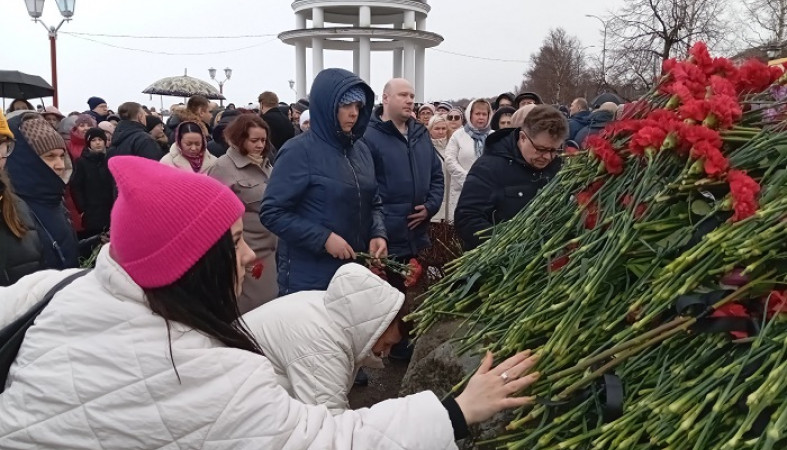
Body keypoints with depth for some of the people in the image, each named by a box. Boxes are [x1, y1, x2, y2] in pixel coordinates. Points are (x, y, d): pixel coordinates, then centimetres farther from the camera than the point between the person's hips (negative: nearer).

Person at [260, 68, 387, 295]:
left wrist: (378, 234, -5)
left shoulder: (361, 149, 7)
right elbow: (272, 212, -16)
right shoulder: (299, 151, -13)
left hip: (355, 270, 6)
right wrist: (323, 238, -21)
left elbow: (373, 202, 14)